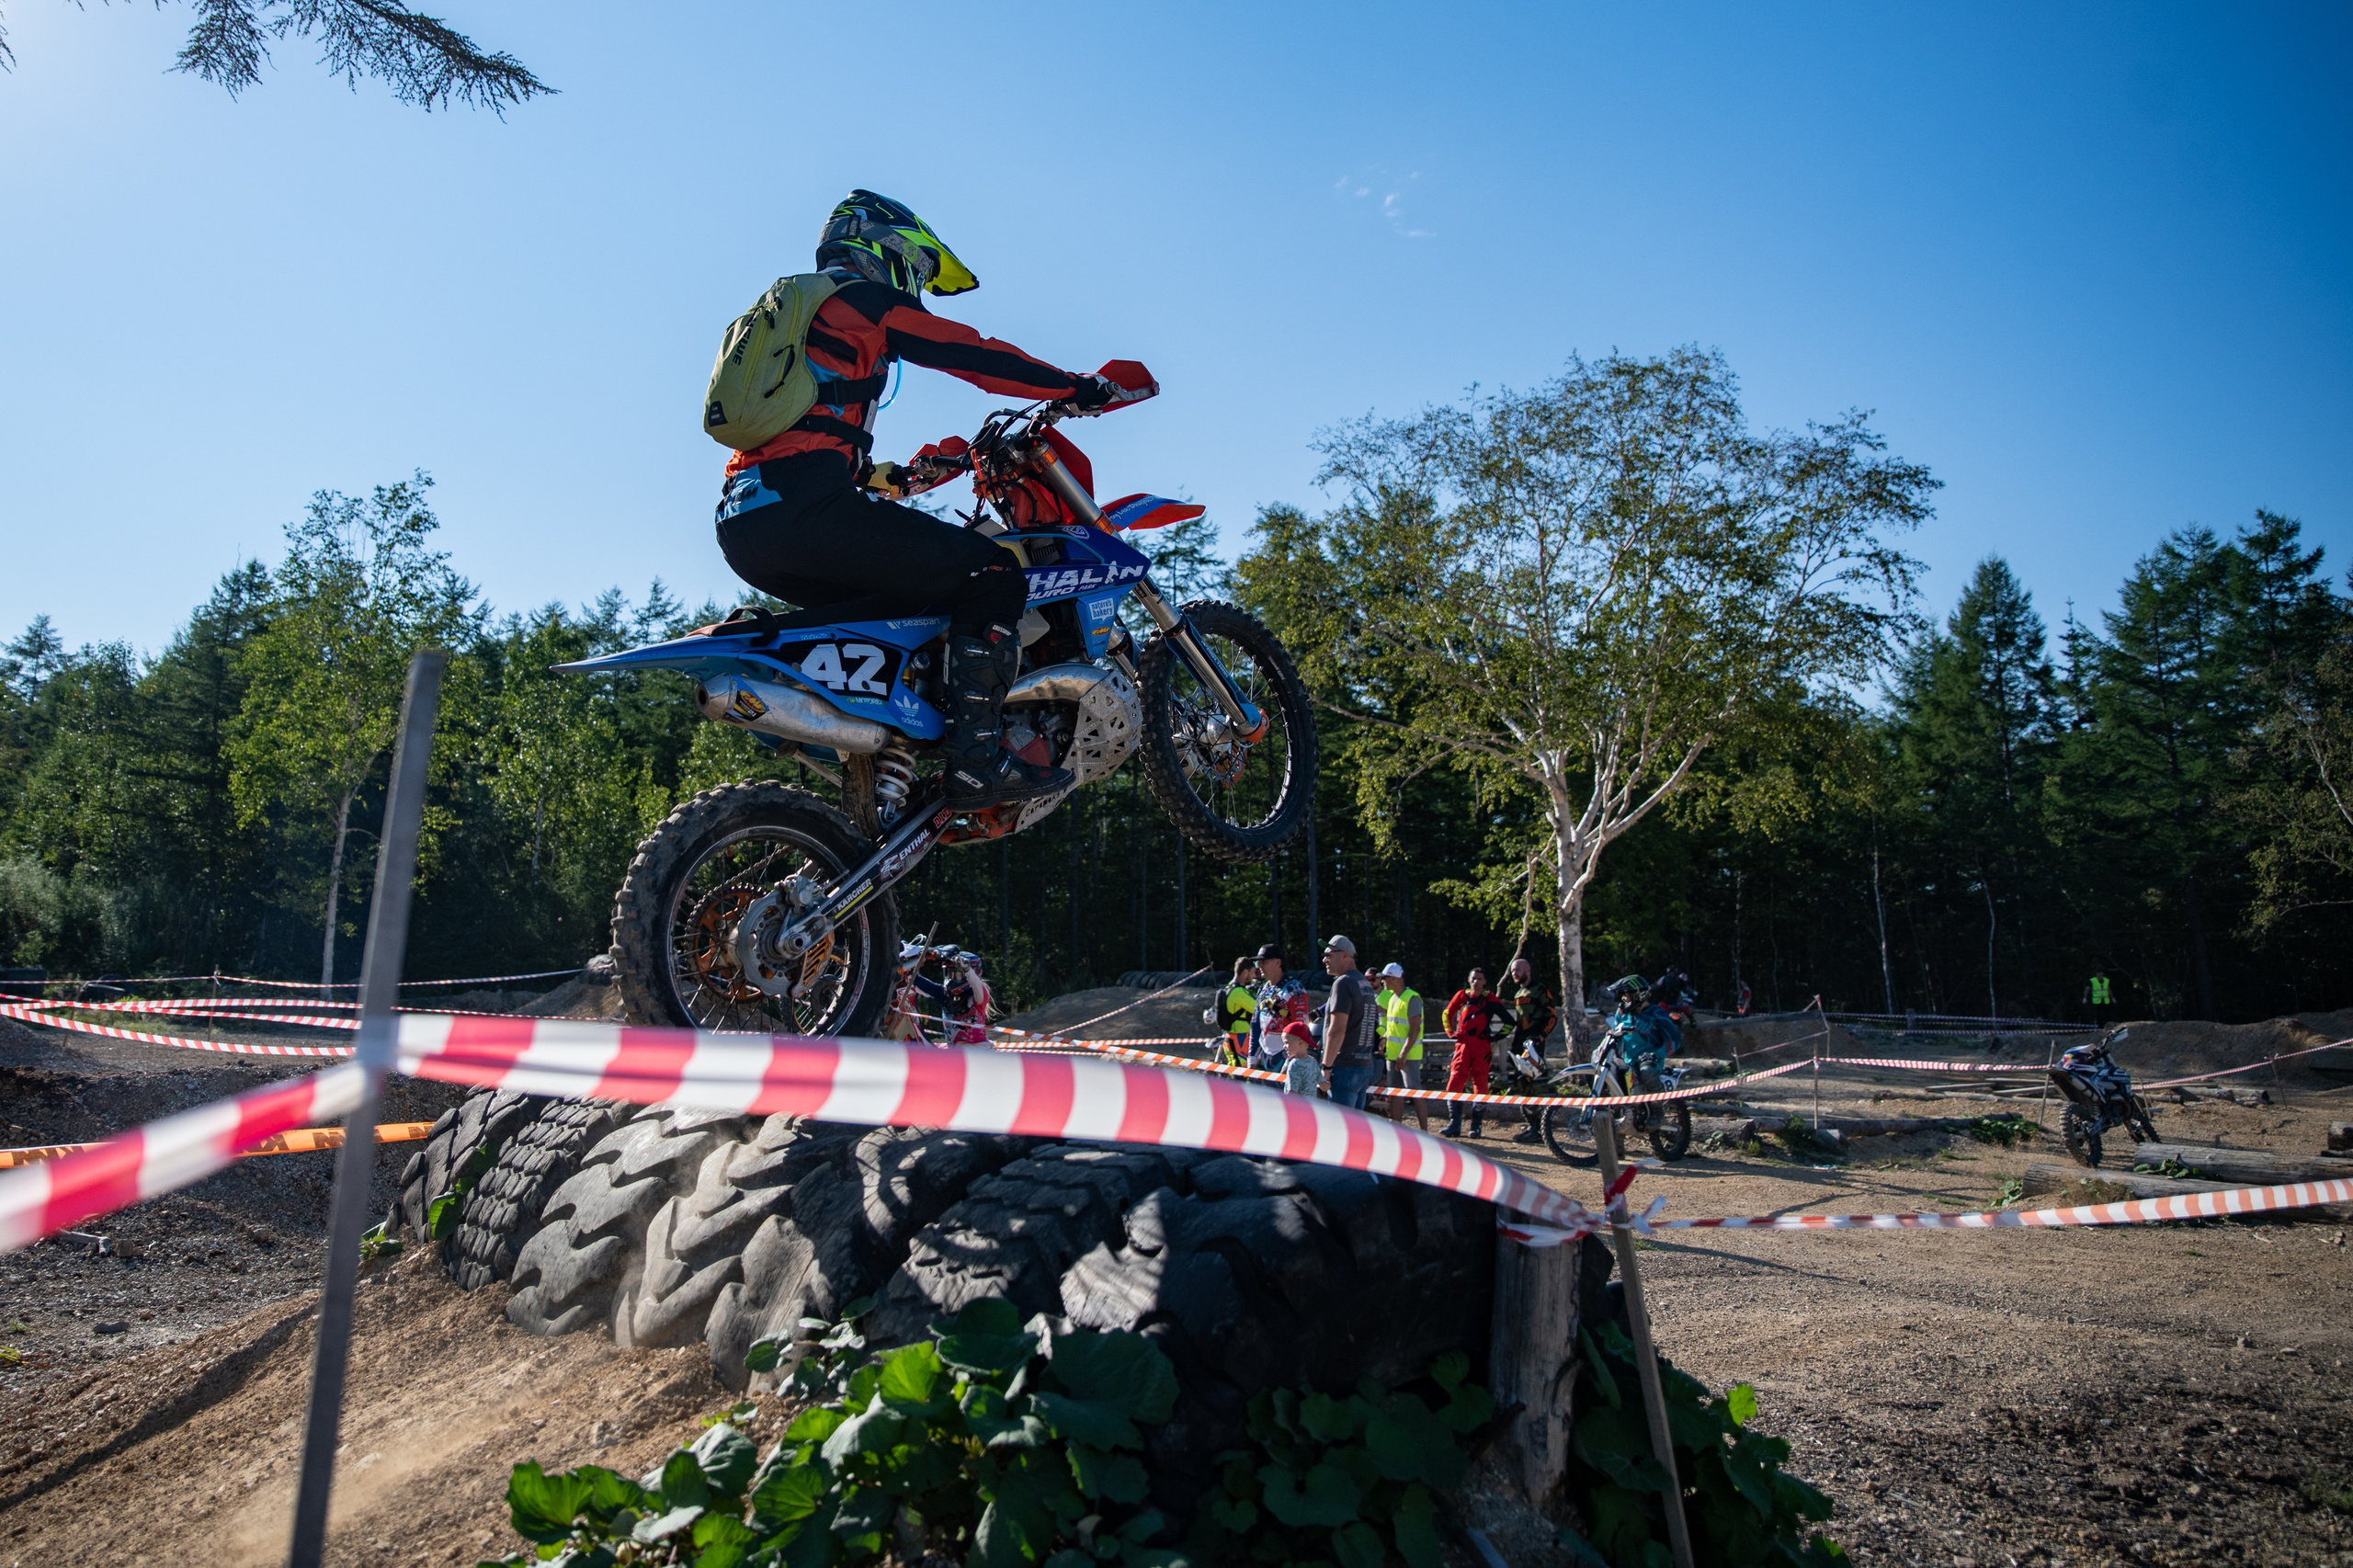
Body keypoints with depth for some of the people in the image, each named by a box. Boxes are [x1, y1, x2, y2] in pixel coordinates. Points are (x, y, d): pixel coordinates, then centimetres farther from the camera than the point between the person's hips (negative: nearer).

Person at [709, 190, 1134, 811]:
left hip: (741, 526, 10)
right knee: (993, 574, -7)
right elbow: (974, 355, 1)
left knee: (905, 602, 27)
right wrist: (1081, 388, 7)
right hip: (808, 506, -10)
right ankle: (974, 759, -18)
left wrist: (883, 474, 46)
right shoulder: (865, 297, 6)